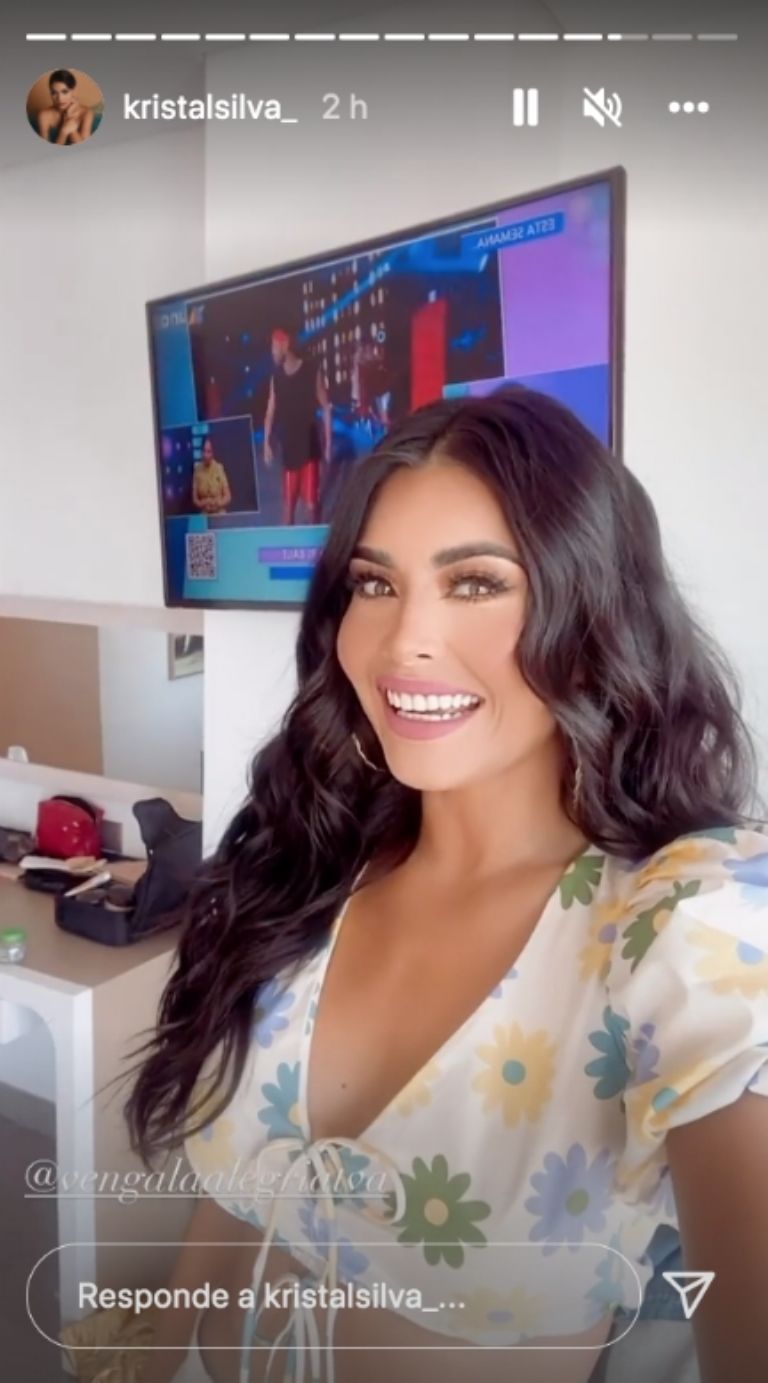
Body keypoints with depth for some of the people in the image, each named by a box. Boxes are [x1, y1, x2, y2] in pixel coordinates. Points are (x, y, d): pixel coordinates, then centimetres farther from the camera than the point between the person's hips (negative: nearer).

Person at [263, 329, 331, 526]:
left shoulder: (312, 372, -6)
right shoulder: (276, 376, 5)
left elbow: (326, 409, -3)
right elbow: (270, 412, 9)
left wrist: (328, 443, -6)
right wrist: (267, 443, 2)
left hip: (310, 446, -3)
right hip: (288, 447, 3)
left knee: (312, 502, -4)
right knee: (288, 501, 7)